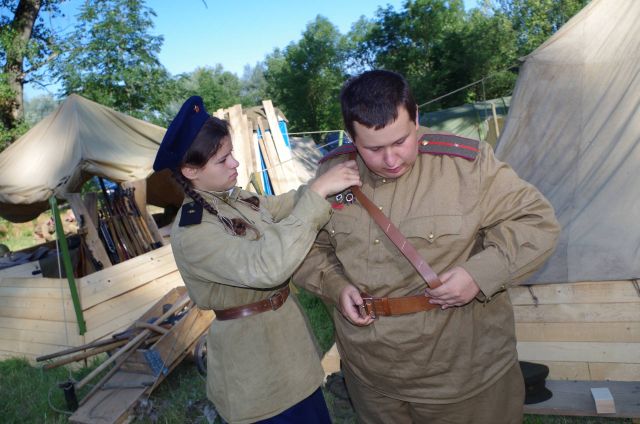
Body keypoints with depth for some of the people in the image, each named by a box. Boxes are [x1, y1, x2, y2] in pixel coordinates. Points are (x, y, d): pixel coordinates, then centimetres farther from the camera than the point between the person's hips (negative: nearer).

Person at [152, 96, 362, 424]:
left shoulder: (234, 199, 1)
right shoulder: (192, 232, -25)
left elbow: (283, 206, 7)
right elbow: (266, 266, -37)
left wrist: (331, 177, -11)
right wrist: (317, 191, -36)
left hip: (284, 335, 8)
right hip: (252, 354, -8)